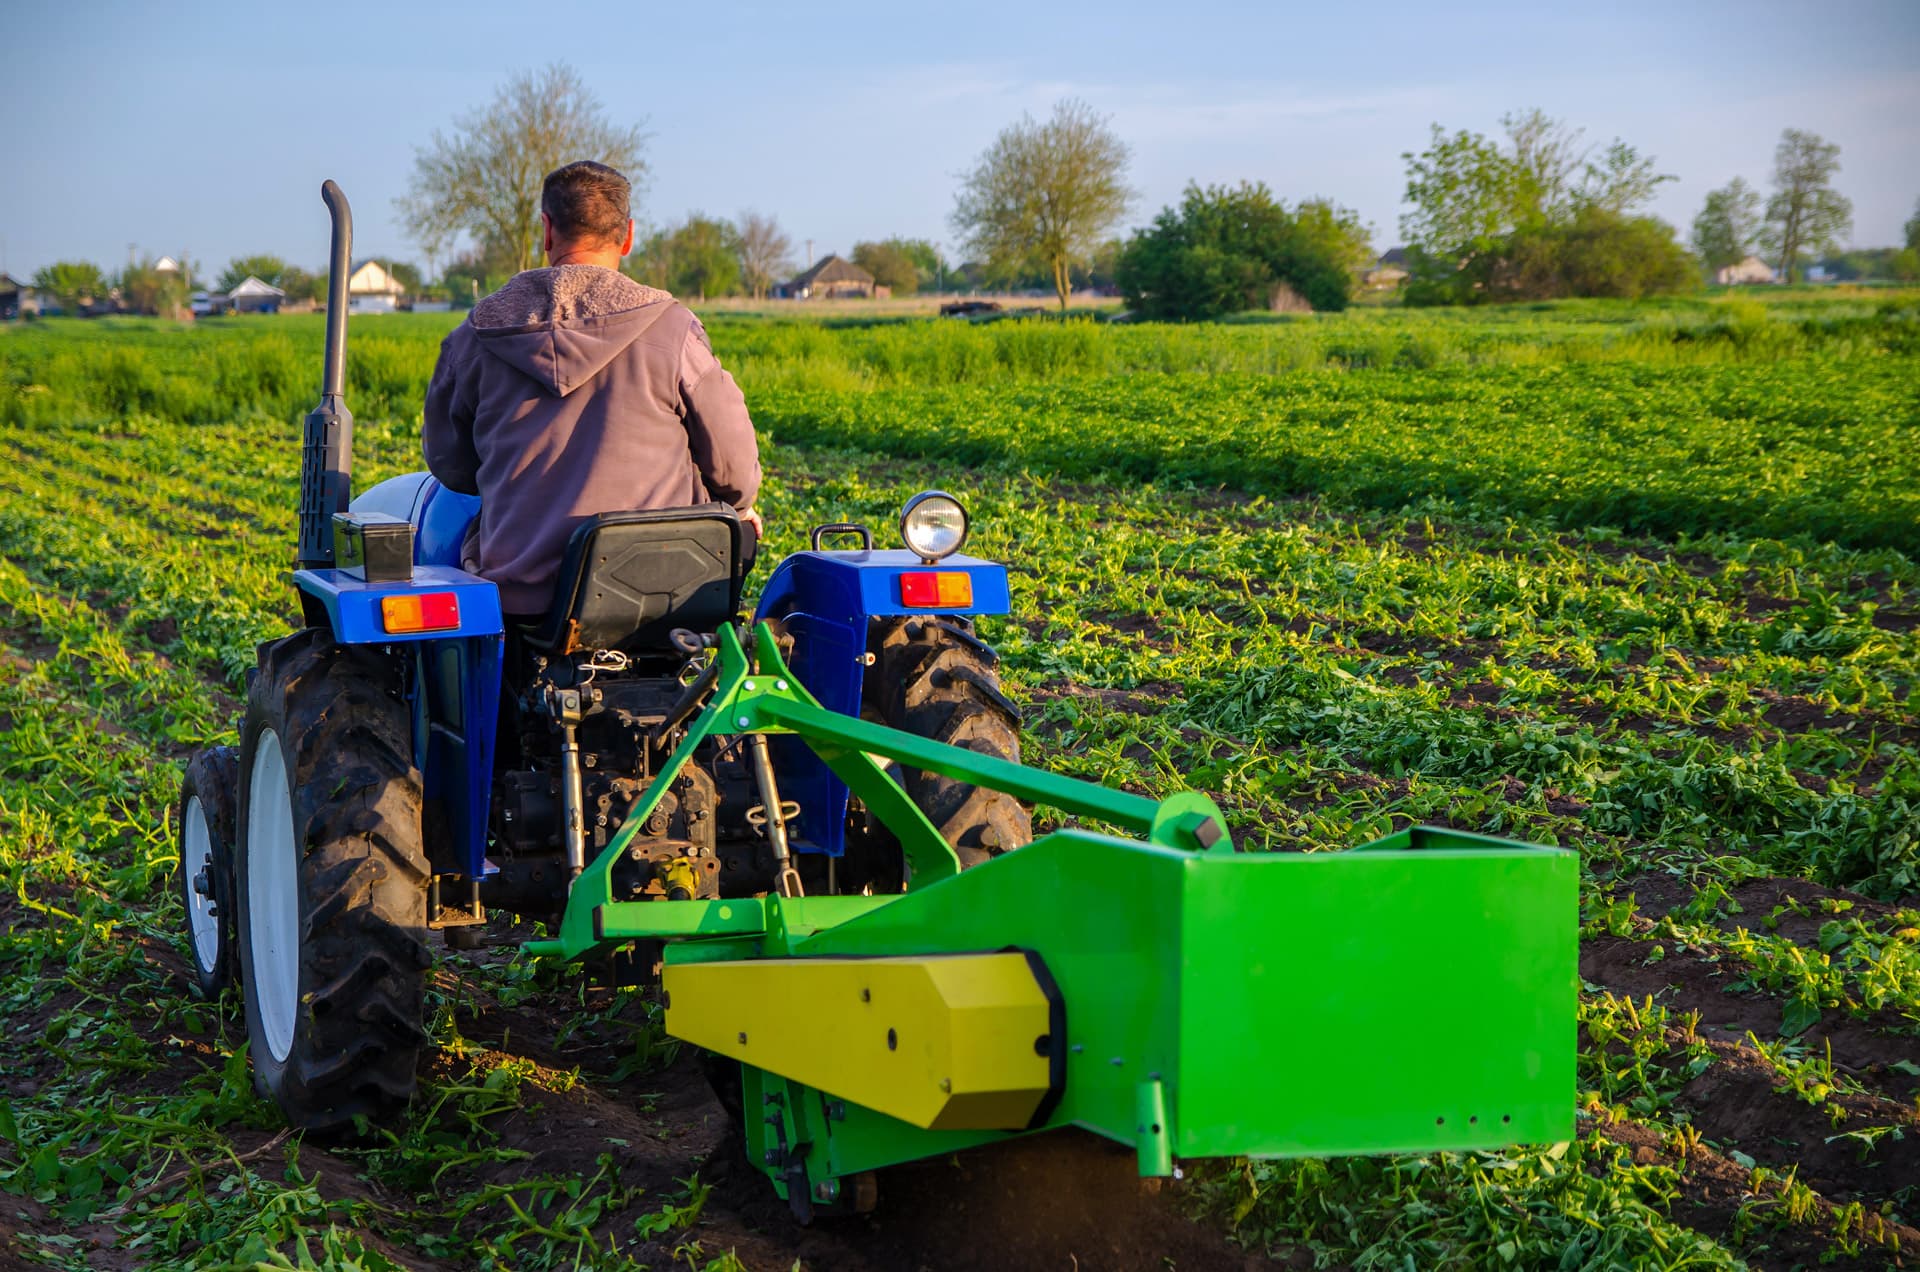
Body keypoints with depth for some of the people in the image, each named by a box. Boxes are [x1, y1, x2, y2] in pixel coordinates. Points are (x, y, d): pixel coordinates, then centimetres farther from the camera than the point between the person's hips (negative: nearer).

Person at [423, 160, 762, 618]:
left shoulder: (476, 335, 1)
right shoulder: (672, 328, -7)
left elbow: (449, 464, 12)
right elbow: (733, 463, 1)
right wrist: (738, 509, 25)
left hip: (521, 593, 2)